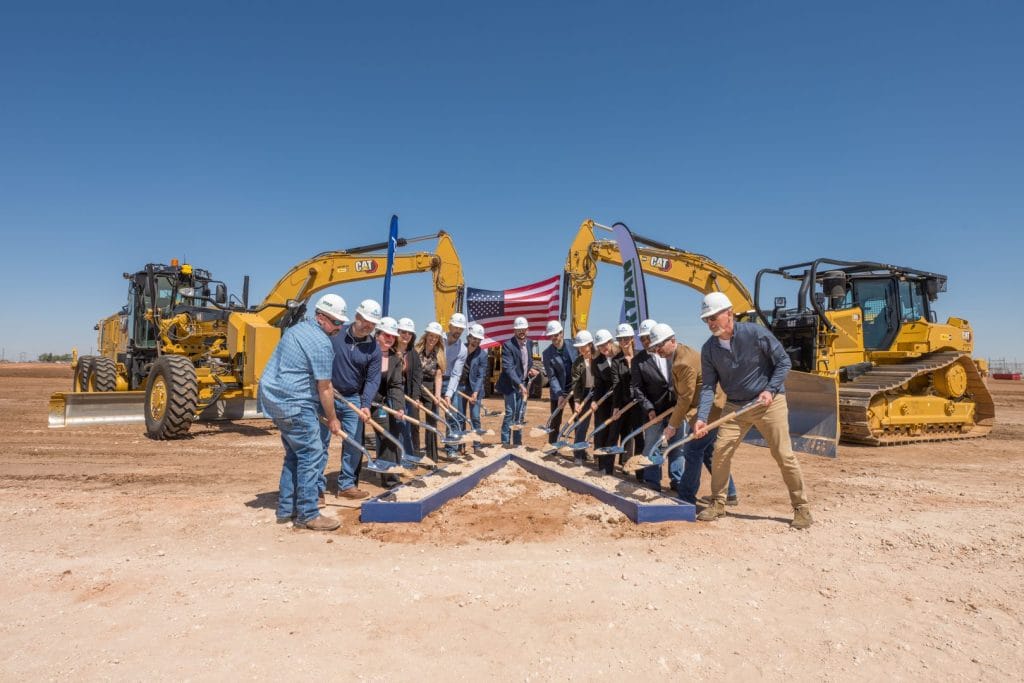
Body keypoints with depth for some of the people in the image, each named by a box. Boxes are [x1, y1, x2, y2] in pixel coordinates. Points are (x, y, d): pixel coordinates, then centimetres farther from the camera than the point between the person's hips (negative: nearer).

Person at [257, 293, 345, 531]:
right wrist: (332, 419, -1)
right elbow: (324, 389, -13)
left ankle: (286, 509, 24)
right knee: (311, 455, -5)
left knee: (295, 453, 17)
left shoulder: (297, 329, 16)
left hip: (274, 398, 10)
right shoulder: (321, 343, -15)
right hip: (294, 404, -10)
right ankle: (307, 515, -1)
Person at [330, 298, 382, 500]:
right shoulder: (336, 334, -7)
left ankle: (346, 484, 19)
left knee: (354, 443, 4)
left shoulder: (374, 349, -2)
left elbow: (373, 379, -5)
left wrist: (366, 404, -18)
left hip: (352, 400, 3)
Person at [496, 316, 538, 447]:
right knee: (510, 413, -7)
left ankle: (517, 442, 20)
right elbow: (508, 368, -24)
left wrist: (531, 370, -3)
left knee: (520, 414, 11)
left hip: (524, 384, 6)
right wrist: (519, 384, -33)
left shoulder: (529, 343, 5)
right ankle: (505, 443, 2)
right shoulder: (508, 345, -17)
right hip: (511, 385, -6)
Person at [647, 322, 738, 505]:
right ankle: (729, 494, 27)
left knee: (692, 451, -5)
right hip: (714, 408, 11)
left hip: (710, 409, -11)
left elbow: (686, 398, -21)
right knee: (709, 452, 18)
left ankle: (686, 498, 4)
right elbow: (681, 393, 15)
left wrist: (672, 426, -15)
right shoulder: (679, 353, 7)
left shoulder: (684, 362, -25)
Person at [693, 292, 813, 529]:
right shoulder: (709, 349, -5)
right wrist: (701, 418, -17)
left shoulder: (755, 333, -16)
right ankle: (717, 504, 13)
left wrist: (770, 390, -19)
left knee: (784, 456, -2)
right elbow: (708, 386, -6)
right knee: (720, 451, -3)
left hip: (769, 403, -4)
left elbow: (783, 362, -8)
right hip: (735, 406, 4)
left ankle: (802, 508, 14)